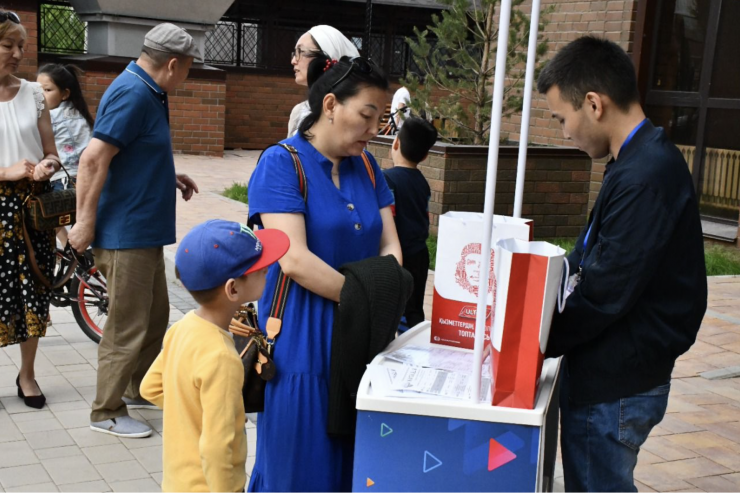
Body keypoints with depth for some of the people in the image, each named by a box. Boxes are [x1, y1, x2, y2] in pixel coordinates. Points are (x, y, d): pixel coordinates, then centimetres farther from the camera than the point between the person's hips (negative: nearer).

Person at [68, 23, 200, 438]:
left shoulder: (148, 93, 11)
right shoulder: (132, 94, -20)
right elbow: (94, 159, -26)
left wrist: (170, 177, 17)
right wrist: (86, 222, -22)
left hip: (147, 229, 10)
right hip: (125, 233, -10)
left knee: (155, 314, 21)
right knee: (128, 326, -1)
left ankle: (139, 388, 36)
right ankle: (108, 413, 12)